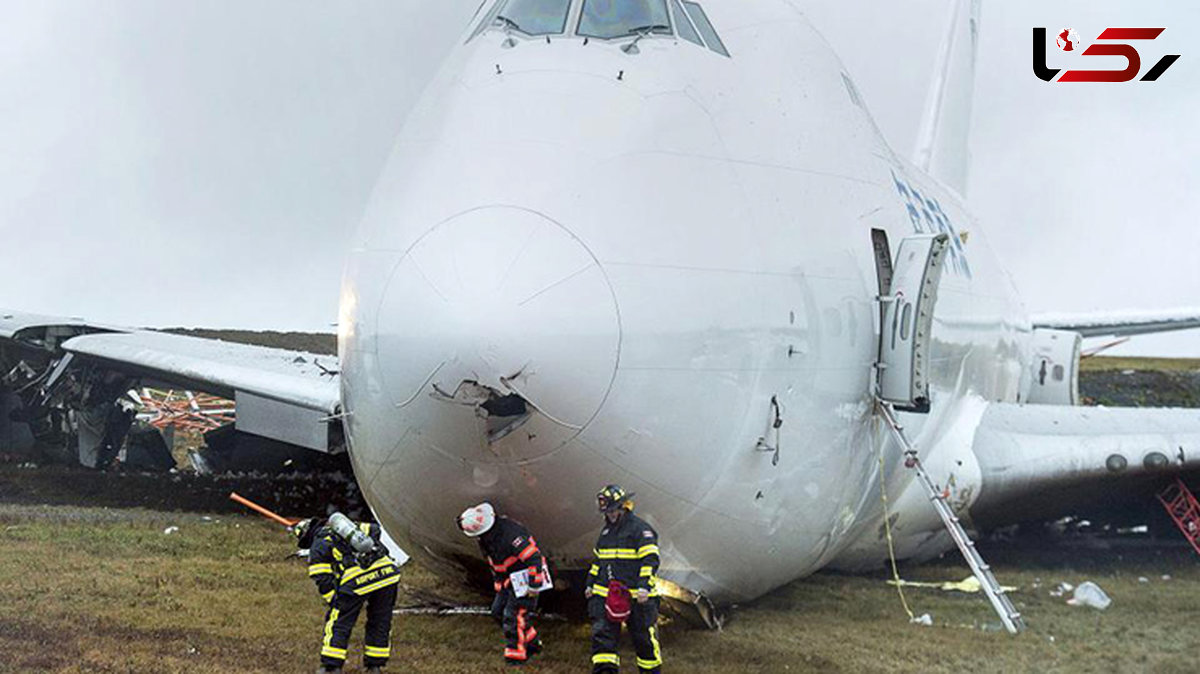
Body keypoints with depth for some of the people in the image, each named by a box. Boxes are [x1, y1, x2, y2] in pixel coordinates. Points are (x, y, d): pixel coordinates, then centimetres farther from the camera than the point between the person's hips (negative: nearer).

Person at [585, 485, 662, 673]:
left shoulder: (640, 529, -9)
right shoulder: (607, 530, 16)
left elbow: (651, 560, -14)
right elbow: (598, 560, 26)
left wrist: (644, 586, -23)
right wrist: (590, 584, 20)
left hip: (637, 596, -6)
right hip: (606, 594, 6)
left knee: (644, 637, 5)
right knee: (602, 633, -4)